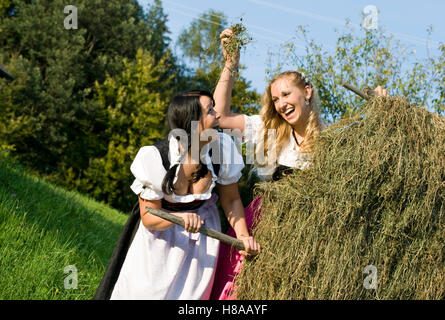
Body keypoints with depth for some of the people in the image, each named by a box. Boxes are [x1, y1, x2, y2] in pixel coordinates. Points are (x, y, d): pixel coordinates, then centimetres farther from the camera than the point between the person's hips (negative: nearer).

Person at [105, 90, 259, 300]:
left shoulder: (223, 147, -20)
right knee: (145, 291, 2)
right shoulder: (154, 158, -27)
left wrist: (243, 236, -20)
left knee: (191, 292, 5)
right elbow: (148, 217, -18)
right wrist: (180, 218, -38)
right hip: (161, 231, -2)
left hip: (201, 228, 2)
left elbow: (231, 200, -5)